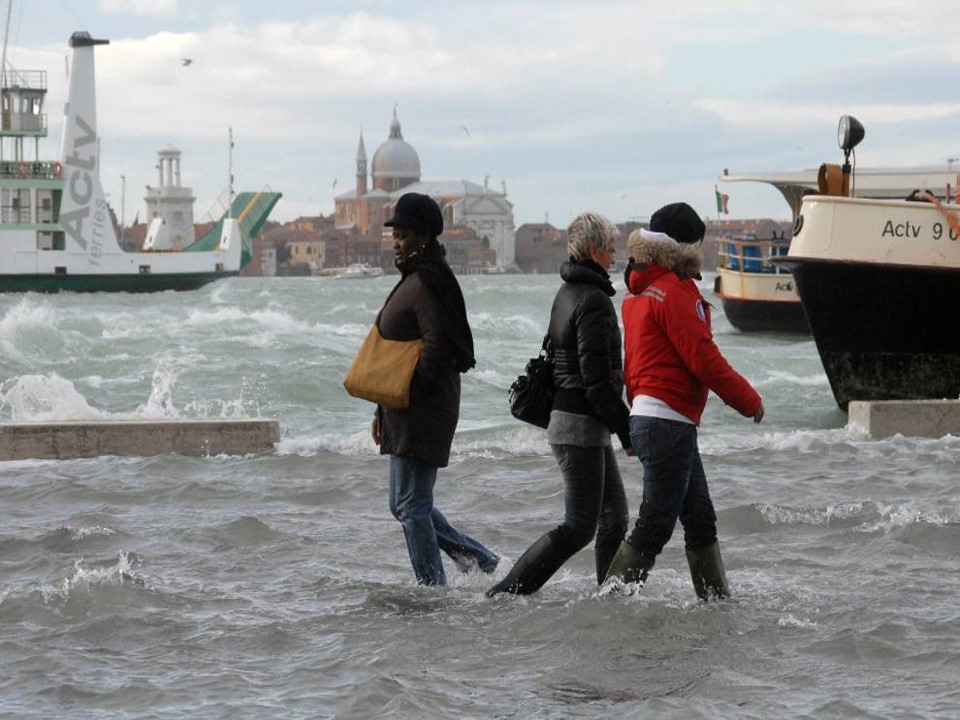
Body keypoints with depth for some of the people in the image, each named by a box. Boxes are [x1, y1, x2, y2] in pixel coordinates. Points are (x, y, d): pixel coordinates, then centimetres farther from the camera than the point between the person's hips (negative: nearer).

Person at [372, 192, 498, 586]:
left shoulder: (428, 281, -14)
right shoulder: (412, 279, 18)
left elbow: (438, 346, -24)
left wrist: (405, 396, -21)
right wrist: (383, 411, 22)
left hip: (423, 412, -11)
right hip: (405, 413, 11)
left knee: (412, 507, -6)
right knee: (405, 505, 15)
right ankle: (478, 558, 21)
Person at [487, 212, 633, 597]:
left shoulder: (566, 294, 13)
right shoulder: (593, 300, -17)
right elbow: (597, 378, -21)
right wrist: (626, 428, -15)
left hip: (565, 413, 10)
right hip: (581, 423, -10)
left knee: (614, 517, 14)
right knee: (579, 527, -9)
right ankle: (505, 593, -11)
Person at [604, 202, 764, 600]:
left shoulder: (639, 290, 15)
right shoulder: (675, 290, -14)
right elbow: (704, 359, -16)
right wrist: (750, 402, -4)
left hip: (646, 415, 10)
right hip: (669, 421, -10)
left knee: (700, 519, 13)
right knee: (654, 527, -6)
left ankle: (716, 599, 16)